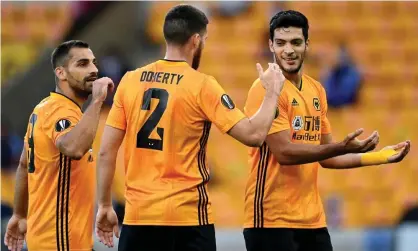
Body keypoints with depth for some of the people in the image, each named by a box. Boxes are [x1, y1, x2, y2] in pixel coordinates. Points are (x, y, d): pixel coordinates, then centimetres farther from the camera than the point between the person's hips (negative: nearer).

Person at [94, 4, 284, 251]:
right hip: (188, 216, -3)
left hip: (139, 214, 3)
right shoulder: (201, 86, -7)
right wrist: (272, 92, 5)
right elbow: (253, 135, -10)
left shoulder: (130, 81, 4)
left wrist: (105, 206, 12)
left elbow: (106, 152, 4)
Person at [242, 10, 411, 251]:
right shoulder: (267, 89, -11)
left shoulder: (316, 90, 12)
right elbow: (284, 152, -19)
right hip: (273, 218, -7)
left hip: (312, 218, 7)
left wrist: (378, 157, 12)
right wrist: (342, 147, -26)